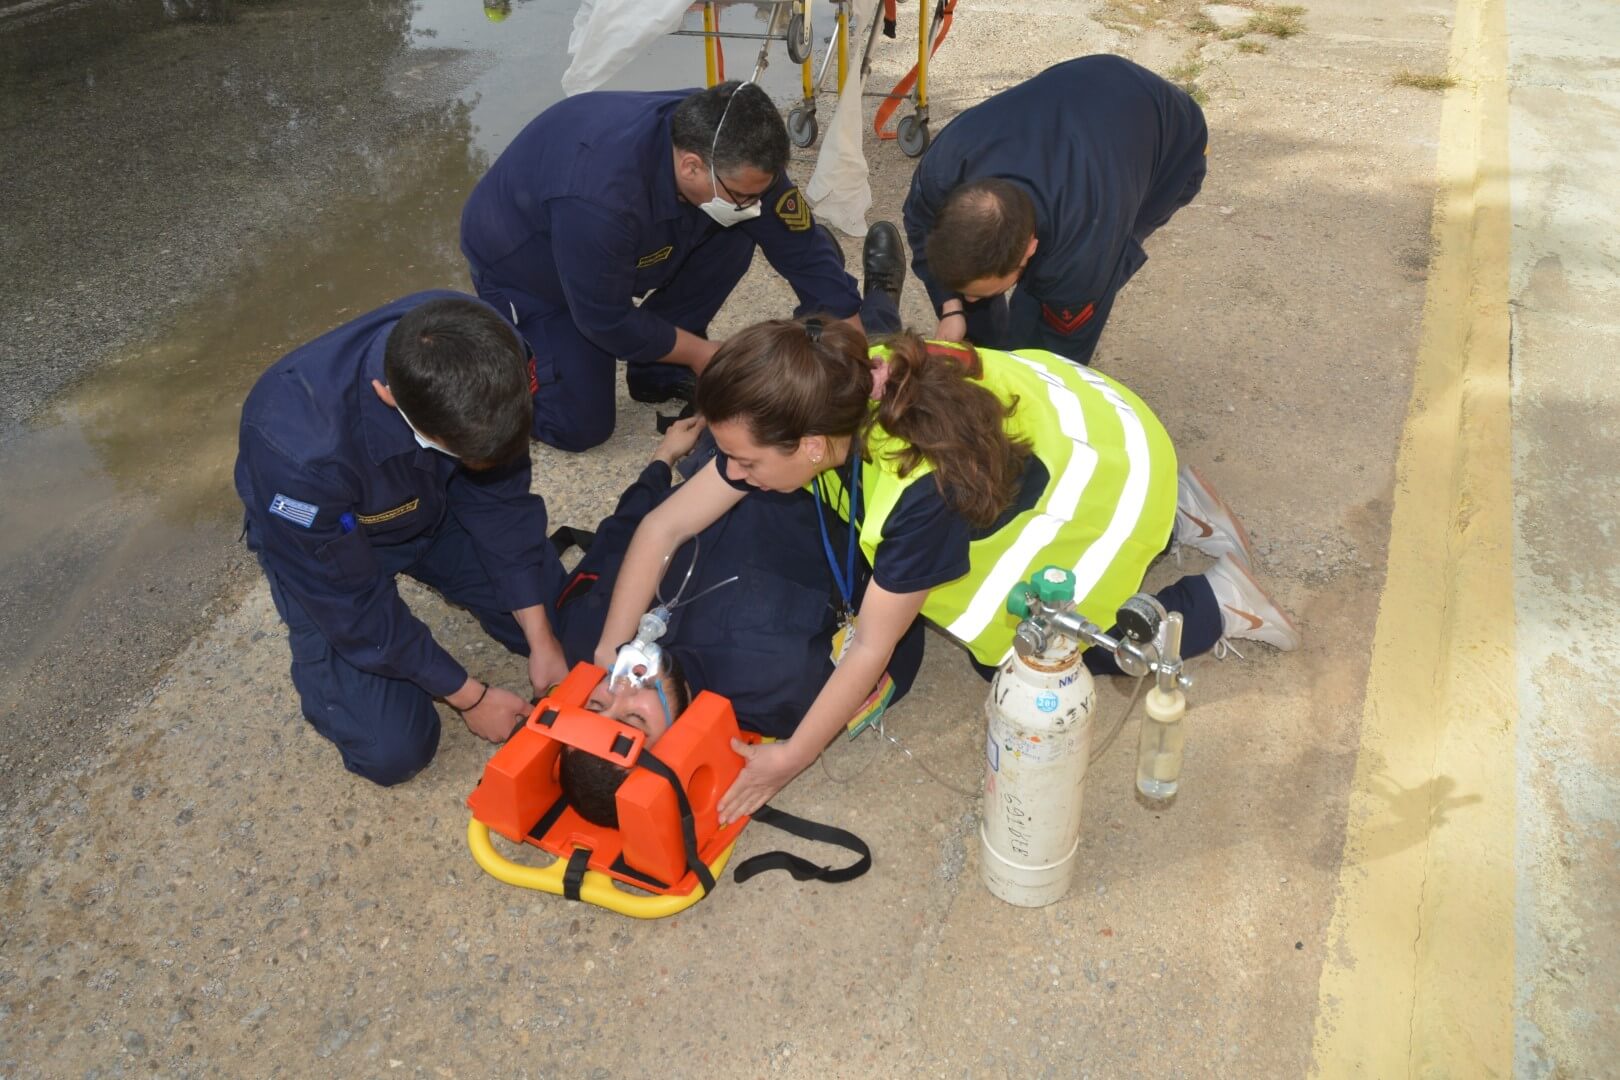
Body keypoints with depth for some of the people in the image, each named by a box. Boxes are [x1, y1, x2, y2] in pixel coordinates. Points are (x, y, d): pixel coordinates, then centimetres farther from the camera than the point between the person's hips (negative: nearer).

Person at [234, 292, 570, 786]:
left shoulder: (483, 351, -31)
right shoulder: (300, 449, -42)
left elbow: (500, 497, -15)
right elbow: (352, 606, -26)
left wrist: (541, 639, -15)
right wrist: (469, 696, -17)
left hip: (434, 503, 4)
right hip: (329, 539, -4)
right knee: (392, 750, -12)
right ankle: (320, 652, 18)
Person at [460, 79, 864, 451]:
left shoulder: (733, 151, -24)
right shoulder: (600, 199, -43)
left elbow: (803, 248, -17)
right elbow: (607, 320, -28)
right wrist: (702, 353, -17)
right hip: (523, 267, -6)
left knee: (733, 238, -15)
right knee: (581, 426, -13)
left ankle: (657, 371, 2)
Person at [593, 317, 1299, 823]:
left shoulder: (923, 487, -42)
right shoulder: (821, 402, -22)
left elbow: (870, 650, -28)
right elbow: (665, 527, -15)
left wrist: (791, 759, -18)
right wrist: (606, 661, -15)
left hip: (1109, 463, -7)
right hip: (1049, 399, 7)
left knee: (1012, 655, -2)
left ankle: (1212, 603, 11)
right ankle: (1172, 509, 23)